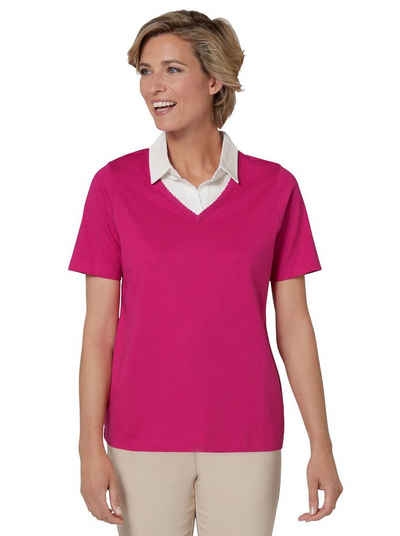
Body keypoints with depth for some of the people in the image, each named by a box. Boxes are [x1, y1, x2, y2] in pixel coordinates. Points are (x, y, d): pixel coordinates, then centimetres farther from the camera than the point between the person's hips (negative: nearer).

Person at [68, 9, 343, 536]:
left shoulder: (275, 186, -2)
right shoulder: (115, 184, -3)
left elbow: (293, 324, 1)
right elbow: (99, 328, -2)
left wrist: (321, 445, 0)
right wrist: (91, 447, -7)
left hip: (246, 439, 1)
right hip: (143, 438, 0)